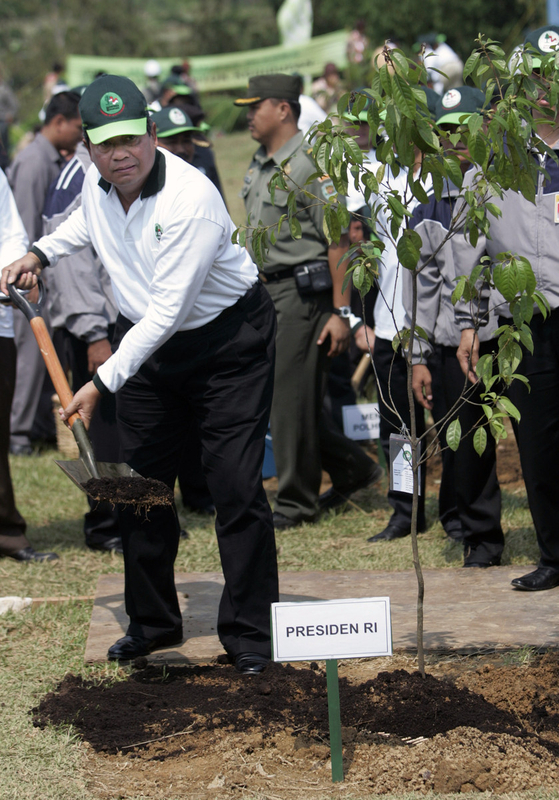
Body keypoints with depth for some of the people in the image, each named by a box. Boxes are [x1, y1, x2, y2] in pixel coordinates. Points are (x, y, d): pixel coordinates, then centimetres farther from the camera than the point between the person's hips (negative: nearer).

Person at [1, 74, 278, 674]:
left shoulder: (191, 200, -29)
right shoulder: (98, 181, -6)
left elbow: (166, 313, -30)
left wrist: (103, 383, -30)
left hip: (227, 341, -7)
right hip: (144, 339, 7)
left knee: (237, 488, -10)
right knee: (139, 483, 8)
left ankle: (248, 634, 0)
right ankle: (153, 622, 23)